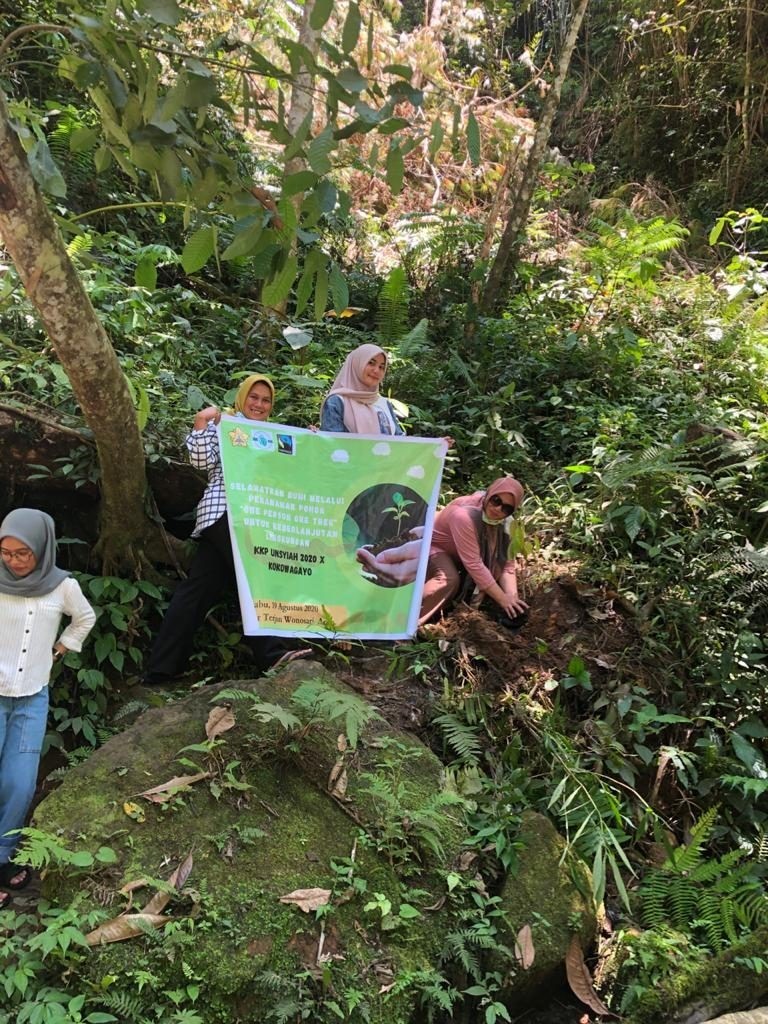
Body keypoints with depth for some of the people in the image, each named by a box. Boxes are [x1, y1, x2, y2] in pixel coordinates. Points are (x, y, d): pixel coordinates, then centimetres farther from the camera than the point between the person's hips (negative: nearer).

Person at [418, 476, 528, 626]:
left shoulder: (506, 522, -13)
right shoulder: (464, 514, -37)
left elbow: (507, 562, -15)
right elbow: (474, 564, -39)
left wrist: (512, 595, -32)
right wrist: (502, 599, -36)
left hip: (456, 557, 7)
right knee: (449, 580, -35)